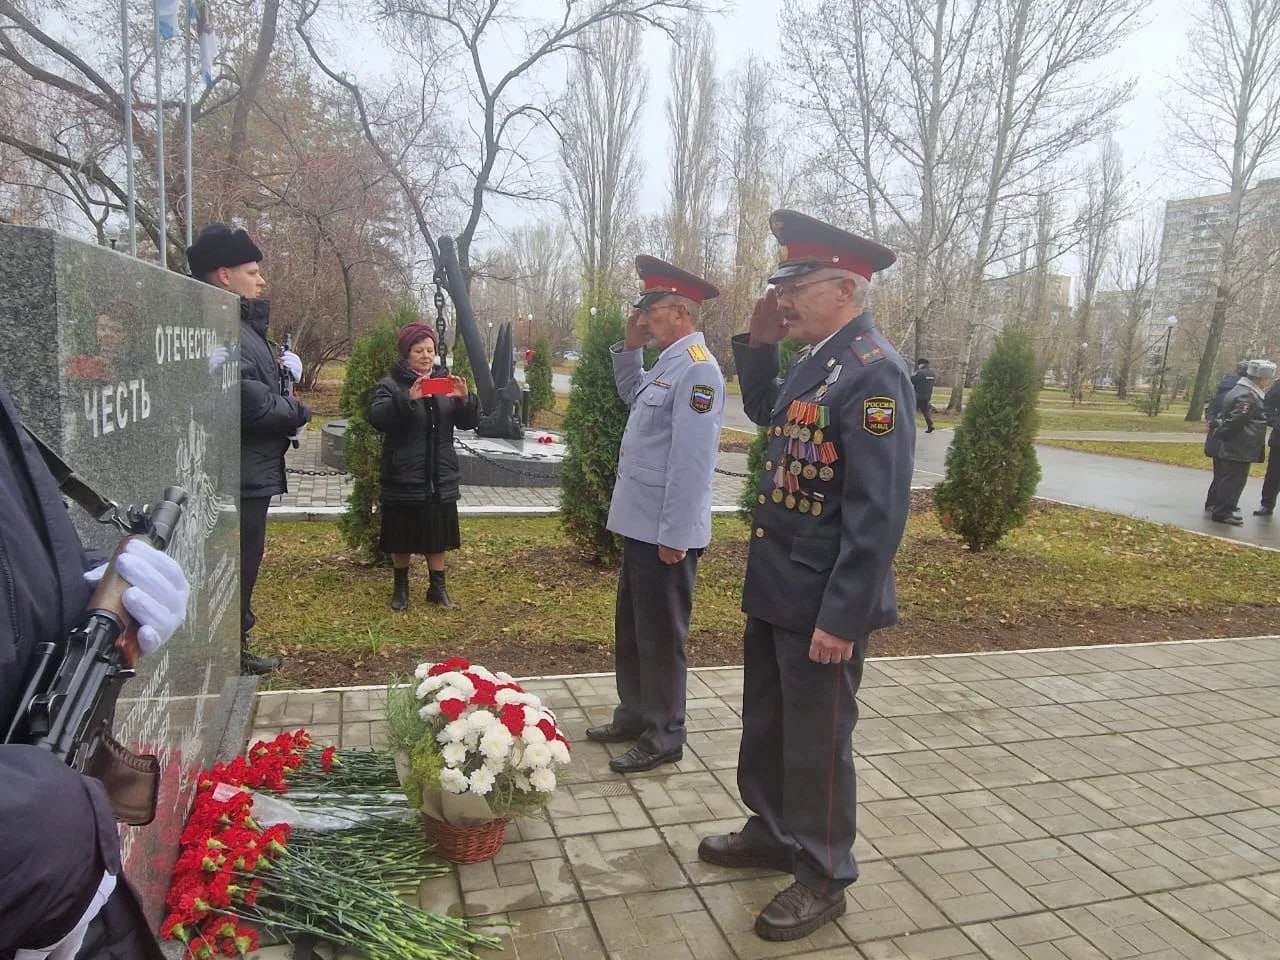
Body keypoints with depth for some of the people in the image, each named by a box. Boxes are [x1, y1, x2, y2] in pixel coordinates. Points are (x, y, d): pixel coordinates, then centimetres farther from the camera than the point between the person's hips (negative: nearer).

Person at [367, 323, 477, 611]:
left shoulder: (445, 382, 10)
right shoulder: (391, 384, -3)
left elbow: (468, 422, 4)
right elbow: (376, 418, -20)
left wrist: (464, 400, -17)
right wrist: (408, 400, -35)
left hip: (441, 478, 4)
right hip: (404, 478, -3)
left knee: (438, 535, 9)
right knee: (403, 537, 7)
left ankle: (438, 587, 22)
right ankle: (401, 587, 23)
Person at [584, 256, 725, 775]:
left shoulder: (697, 369, -19)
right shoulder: (666, 364, 11)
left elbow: (692, 461, -24)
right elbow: (633, 397, 31)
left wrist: (674, 536, -23)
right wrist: (629, 347, 15)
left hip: (666, 533, -10)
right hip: (640, 524, 10)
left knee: (660, 636, 4)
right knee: (631, 628, 20)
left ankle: (663, 738, 19)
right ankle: (634, 715, 36)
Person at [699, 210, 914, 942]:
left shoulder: (876, 372, -20)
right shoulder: (815, 360, 7)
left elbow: (879, 511, -24)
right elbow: (765, 414, 27)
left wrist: (840, 617, -23)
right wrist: (757, 343, 10)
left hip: (822, 602, -9)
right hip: (775, 589, 9)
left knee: (818, 740, 8)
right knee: (767, 724, 23)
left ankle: (823, 878, 28)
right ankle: (774, 832, 43)